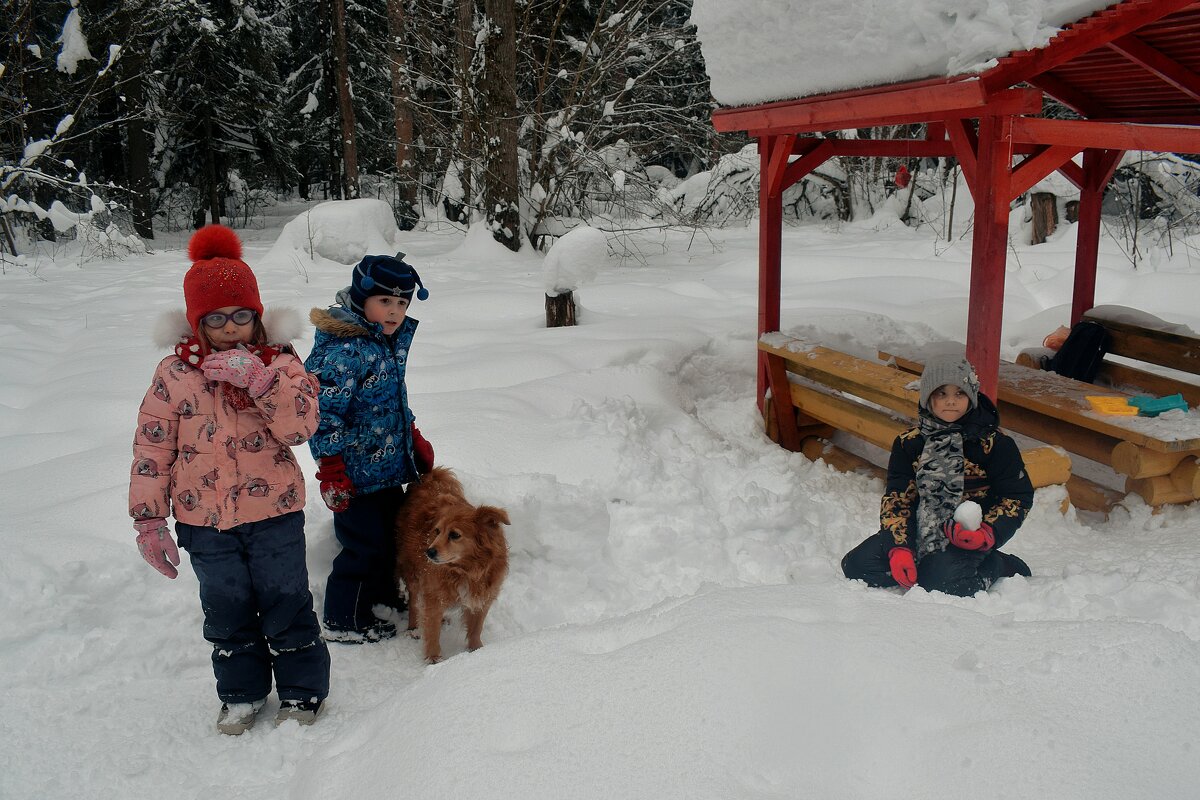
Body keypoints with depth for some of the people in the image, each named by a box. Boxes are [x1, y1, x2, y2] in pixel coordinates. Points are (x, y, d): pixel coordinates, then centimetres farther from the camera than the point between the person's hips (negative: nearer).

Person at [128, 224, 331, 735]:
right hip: (203, 522, 2)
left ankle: (302, 691, 27)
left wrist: (256, 379, -30)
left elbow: (301, 426, -19)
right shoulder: (174, 374, -3)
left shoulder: (281, 363, -5)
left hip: (274, 513, -2)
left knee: (286, 604, 9)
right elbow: (151, 449, 0)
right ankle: (241, 693, 35)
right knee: (226, 610, 16)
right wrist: (149, 519, -2)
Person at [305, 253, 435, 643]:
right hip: (356, 474, -9)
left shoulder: (393, 341, 7)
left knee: (392, 535, 20)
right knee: (364, 547, 1)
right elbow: (324, 413, -23)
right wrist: (331, 471, -22)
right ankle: (343, 622, 18)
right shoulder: (346, 351, -22)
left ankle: (383, 600, 39)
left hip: (389, 468, 9)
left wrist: (415, 440, 24)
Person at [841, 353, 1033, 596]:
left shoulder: (996, 444, -6)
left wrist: (987, 534, -20)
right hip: (921, 528, 4)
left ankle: (998, 566, -1)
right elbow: (896, 497, -1)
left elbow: (1018, 496, -2)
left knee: (940, 582, -31)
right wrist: (899, 548, -16)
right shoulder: (908, 443, 1)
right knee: (857, 565, -15)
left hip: (966, 536, -3)